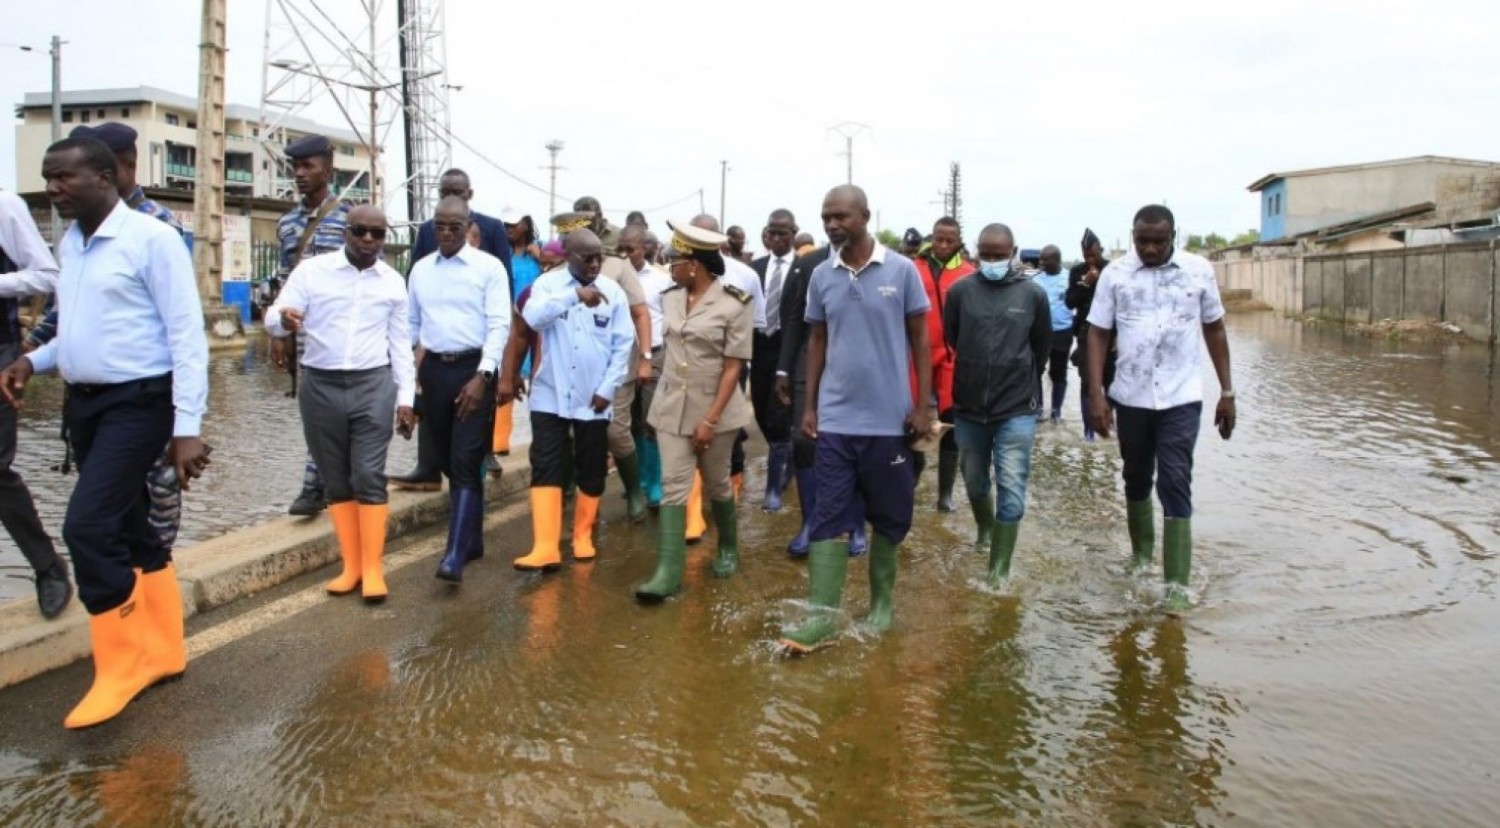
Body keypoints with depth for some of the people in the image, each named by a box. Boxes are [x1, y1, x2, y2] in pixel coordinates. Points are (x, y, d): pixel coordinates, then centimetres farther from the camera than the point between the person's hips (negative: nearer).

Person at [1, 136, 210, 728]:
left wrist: (187, 427, -20)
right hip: (83, 403, 8)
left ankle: (120, 663, 1)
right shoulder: (68, 245, 11)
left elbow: (187, 336, -16)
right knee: (129, 531, 13)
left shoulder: (152, 239, -12)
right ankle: (162, 651, 26)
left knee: (87, 526, -15)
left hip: (137, 403, -8)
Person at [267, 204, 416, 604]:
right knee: (335, 480, 8)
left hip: (373, 385, 0)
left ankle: (373, 568, 2)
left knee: (369, 476, -5)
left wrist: (405, 398, 7)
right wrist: (284, 320, -29)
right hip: (320, 386, 1)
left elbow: (400, 344, 11)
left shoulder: (393, 282, 6)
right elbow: (272, 320, -4)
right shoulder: (311, 270, -1)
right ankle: (351, 565, 18)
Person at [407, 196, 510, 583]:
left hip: (474, 369, -5)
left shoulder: (489, 267, -4)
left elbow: (499, 326, -9)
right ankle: (472, 539, 26)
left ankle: (455, 555, -13)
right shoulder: (420, 270, 10)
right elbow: (410, 324, 15)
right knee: (447, 462, 12)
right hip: (433, 369, 5)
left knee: (465, 463, -11)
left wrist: (482, 377, -18)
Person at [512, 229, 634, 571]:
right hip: (551, 396, -1)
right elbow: (533, 317, -23)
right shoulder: (548, 283, -2)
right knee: (545, 469, -4)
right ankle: (545, 548, -3)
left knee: (591, 472, 9)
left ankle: (583, 536, 26)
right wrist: (575, 294, -33)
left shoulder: (613, 291, 1)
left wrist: (607, 389, -6)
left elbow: (623, 344, 1)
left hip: (593, 399, 1)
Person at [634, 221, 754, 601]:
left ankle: (728, 549, 36)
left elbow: (733, 367, -14)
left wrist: (711, 419, -19)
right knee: (673, 487, -3)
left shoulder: (734, 305, -13)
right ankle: (668, 572, -5)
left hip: (715, 409, -4)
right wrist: (662, 399, 15)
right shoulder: (670, 298, 4)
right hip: (671, 407, 4)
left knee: (716, 484, 11)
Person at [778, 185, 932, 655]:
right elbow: (817, 341, 11)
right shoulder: (821, 276, 4)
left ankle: (881, 598, 29)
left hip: (889, 419, -2)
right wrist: (809, 405, 6)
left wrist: (923, 405, -5)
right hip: (835, 420, 2)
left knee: (889, 516, 11)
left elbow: (919, 339, 0)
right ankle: (822, 616, 3)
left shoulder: (901, 271, -5)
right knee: (828, 517, 0)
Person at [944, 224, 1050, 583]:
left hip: (1017, 408, -2)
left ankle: (1000, 569, 4)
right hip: (969, 406, 2)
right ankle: (985, 530, 47)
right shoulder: (960, 291, -5)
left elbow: (1042, 346, 8)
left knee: (1011, 490, -4)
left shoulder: (1034, 294, -5)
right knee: (975, 482, 19)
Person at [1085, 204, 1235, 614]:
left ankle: (1177, 582, -3)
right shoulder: (1115, 274, -3)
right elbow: (1098, 334, -2)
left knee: (1175, 484, -6)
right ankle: (1141, 553, 36)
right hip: (1130, 397, 1)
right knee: (1136, 479, 15)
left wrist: (1227, 391, 5)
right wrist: (1096, 394, -10)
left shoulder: (1199, 270, -1)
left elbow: (1215, 330, 6)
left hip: (1181, 399, -1)